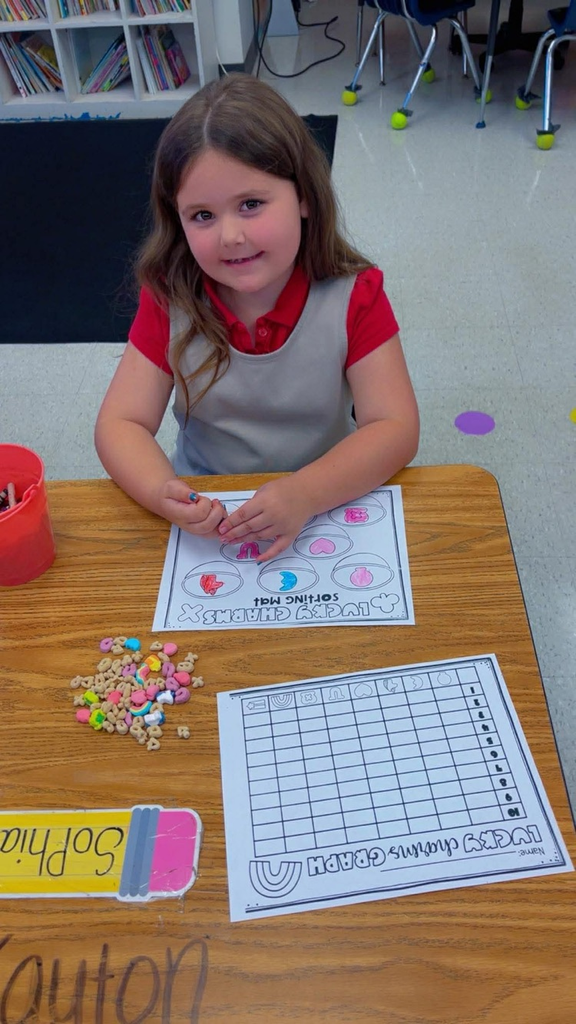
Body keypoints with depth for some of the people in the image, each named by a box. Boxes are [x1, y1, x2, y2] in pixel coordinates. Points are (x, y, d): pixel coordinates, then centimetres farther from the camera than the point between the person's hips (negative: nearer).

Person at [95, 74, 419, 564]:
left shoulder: (353, 296, -11)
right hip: (205, 512, 1)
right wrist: (164, 494, -30)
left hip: (325, 507, -1)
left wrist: (306, 494, -33)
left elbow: (396, 429, -16)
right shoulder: (169, 300, -6)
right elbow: (121, 424, -8)